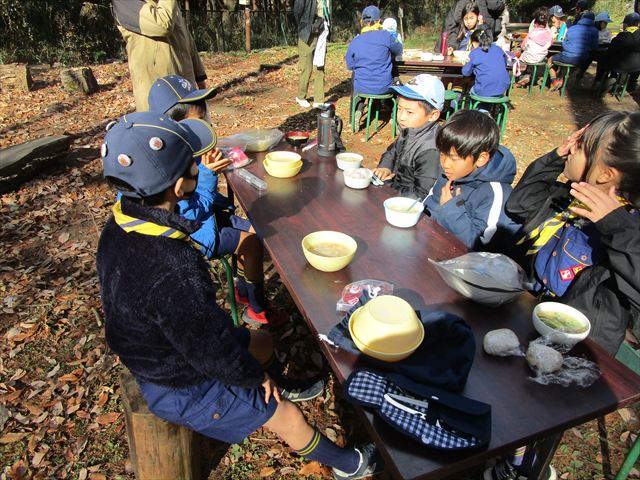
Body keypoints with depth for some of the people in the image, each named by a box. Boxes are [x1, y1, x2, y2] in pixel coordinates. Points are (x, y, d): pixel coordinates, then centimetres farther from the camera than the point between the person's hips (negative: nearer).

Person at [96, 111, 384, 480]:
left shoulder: (121, 227, -13)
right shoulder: (173, 272, -42)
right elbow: (215, 355, -30)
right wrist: (255, 374, -11)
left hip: (157, 353, 8)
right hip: (182, 388, -8)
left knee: (263, 341, 24)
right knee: (287, 416, 6)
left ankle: (276, 390, 54)